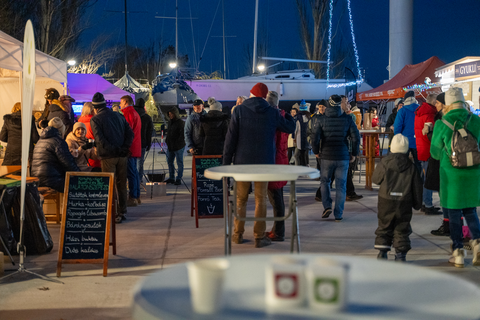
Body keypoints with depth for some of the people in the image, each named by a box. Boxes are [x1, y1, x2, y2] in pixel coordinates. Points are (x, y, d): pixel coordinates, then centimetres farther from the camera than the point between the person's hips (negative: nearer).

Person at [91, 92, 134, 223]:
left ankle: (112, 214, 0)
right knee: (121, 184, 12)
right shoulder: (118, 116, 11)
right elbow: (130, 133, 4)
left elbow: (100, 139, -15)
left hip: (108, 155, -5)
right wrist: (124, 148, -4)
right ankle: (122, 212, 18)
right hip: (122, 156, 5)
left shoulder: (95, 119, -4)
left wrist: (113, 150, -12)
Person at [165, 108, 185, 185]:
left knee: (179, 163, 0)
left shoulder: (181, 123, -11)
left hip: (178, 147, -8)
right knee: (169, 162, 12)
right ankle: (171, 178, 22)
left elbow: (182, 135, -14)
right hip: (170, 146, 8)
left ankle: (179, 179, 3)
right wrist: (167, 140, 13)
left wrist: (177, 143, -17)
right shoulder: (170, 122, 12)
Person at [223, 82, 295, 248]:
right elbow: (290, 127, 13)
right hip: (263, 162, 0)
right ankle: (259, 237, 4)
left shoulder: (239, 110, -4)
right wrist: (286, 115, 34)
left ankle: (238, 234, 18)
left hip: (242, 162, 0)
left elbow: (231, 138, -6)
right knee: (260, 200, 4)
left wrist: (226, 161, -1)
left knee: (240, 199, 12)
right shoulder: (273, 113, -2)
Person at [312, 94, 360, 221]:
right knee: (341, 185, 6)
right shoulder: (347, 119, -3)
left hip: (326, 156, 0)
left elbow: (316, 137, -10)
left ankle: (327, 206, 3)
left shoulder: (323, 120, -5)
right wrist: (354, 154, 7)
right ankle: (338, 214, 7)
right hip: (343, 157, 0)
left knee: (324, 181, 19)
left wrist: (316, 152, 6)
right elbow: (356, 137, -5)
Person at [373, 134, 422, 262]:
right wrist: (417, 203, 16)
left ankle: (382, 252, 10)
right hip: (404, 202, 1)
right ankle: (401, 254, 7)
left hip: (386, 200, 0)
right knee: (402, 229, 8)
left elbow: (375, 179, 5)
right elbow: (417, 186, 6)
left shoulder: (385, 162, -4)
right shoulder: (411, 166, 1)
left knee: (384, 226, 11)